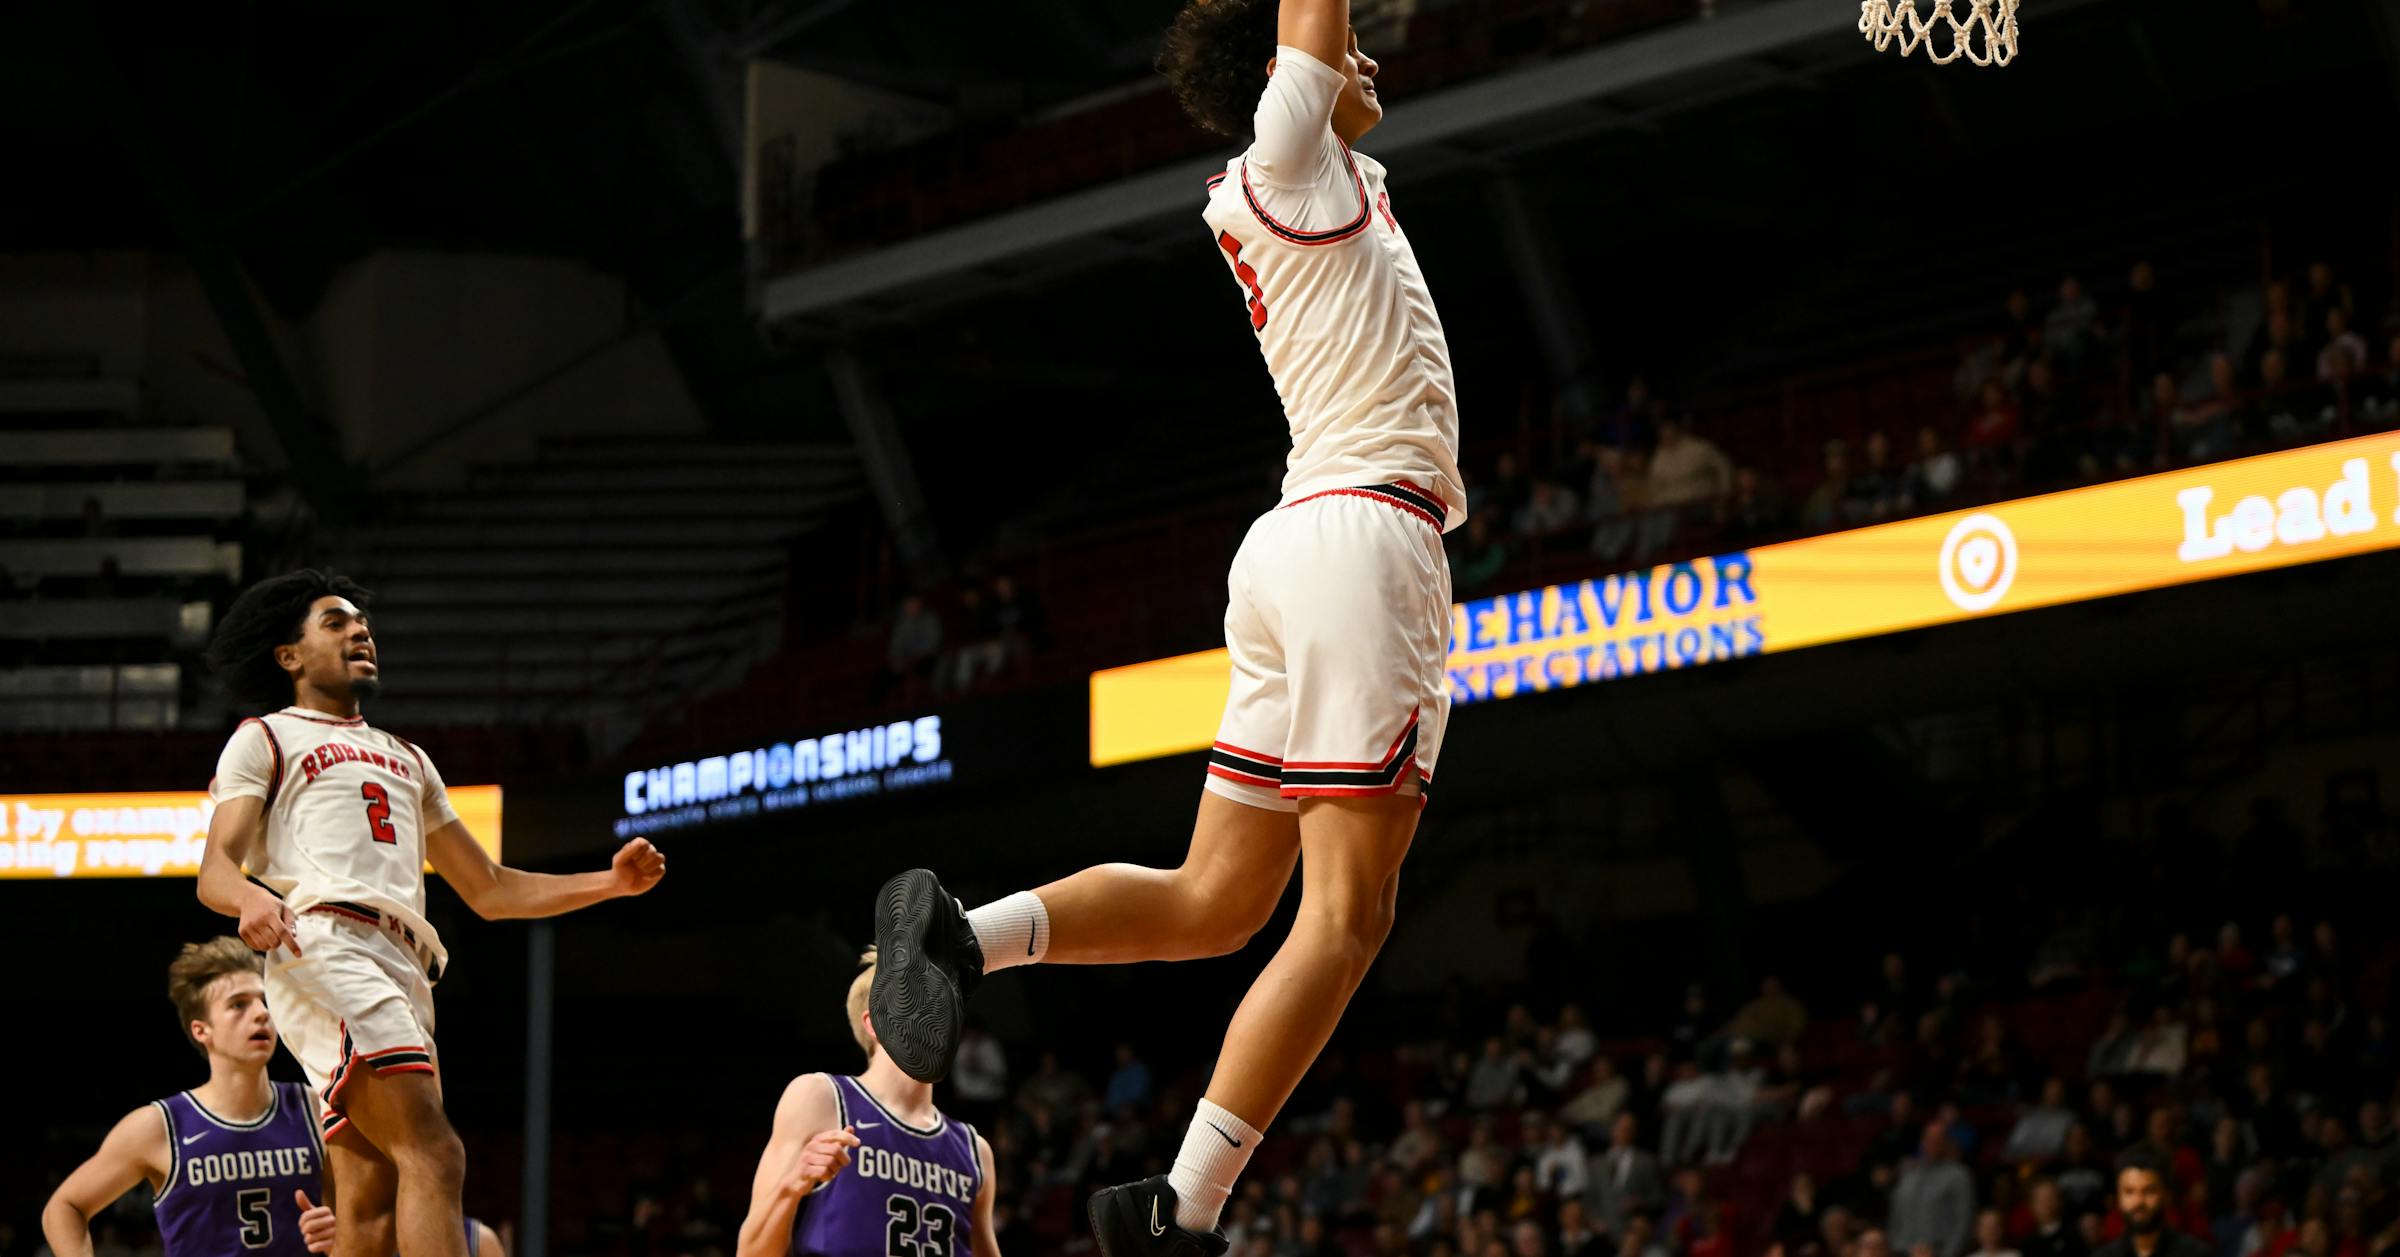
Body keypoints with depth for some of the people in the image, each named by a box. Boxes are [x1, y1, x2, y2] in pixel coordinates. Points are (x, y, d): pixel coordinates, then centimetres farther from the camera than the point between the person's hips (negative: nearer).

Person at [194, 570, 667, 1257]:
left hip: (401, 969, 7)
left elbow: (488, 890, 33)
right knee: (432, 1156, -25)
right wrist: (252, 897, -25)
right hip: (325, 944, -7)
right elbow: (214, 868, 0)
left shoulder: (407, 760, 35)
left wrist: (609, 883, 19)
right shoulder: (265, 738, 15)